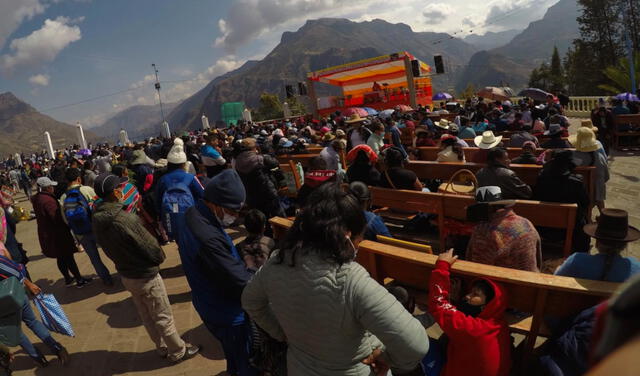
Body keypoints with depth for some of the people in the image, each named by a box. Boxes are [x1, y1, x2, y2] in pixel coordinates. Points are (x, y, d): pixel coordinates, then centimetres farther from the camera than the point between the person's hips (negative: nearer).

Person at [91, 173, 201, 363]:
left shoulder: (97, 219, -6)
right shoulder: (123, 219, -32)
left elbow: (109, 249, 6)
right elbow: (150, 247, -24)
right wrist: (160, 256, -4)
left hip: (125, 274, 8)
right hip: (146, 276, -8)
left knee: (146, 316, 23)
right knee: (163, 318, 11)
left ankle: (162, 347, 41)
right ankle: (178, 352, 27)